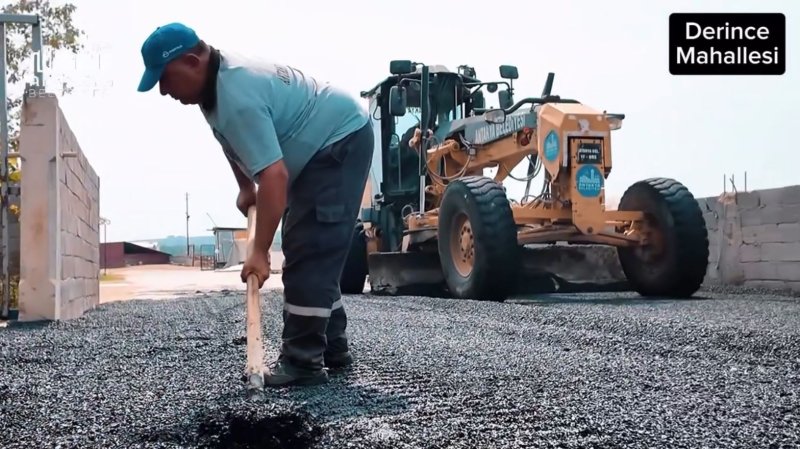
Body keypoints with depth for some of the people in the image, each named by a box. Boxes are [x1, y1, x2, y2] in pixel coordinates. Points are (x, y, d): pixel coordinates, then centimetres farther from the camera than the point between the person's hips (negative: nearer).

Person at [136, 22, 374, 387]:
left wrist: (260, 253, -34)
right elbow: (235, 146, 20)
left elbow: (274, 176, -37)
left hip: (341, 141, -11)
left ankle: (303, 363, -12)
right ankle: (332, 350, 20)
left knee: (309, 254, -16)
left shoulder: (238, 98, -31)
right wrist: (245, 189, 18)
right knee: (308, 254, 12)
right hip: (321, 146, 11)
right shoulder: (219, 77, 1)